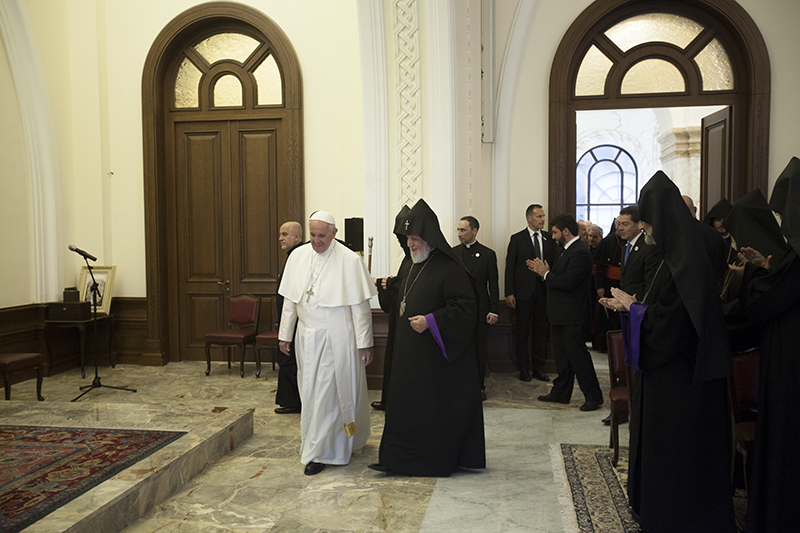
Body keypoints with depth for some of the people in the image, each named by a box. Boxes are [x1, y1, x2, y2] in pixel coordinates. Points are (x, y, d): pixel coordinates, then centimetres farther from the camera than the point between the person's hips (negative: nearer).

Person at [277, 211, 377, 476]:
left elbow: (360, 306, -10)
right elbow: (290, 300, 10)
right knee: (310, 391, 14)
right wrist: (285, 334, 10)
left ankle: (318, 452, 9)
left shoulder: (349, 261, -11)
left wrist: (365, 342, -10)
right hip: (307, 336, 6)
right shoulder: (297, 256, 4)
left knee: (326, 393, -3)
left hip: (336, 337, -5)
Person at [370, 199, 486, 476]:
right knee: (406, 401, 11)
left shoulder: (450, 268, -17)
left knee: (436, 406, 2)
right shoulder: (414, 266, 12)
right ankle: (400, 458, 21)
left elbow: (464, 308, -22)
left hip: (436, 354, -9)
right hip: (411, 354, 9)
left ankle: (438, 460, 16)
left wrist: (430, 321, -26)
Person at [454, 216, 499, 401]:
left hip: (479, 309, -2)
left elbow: (493, 285, 0)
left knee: (480, 349, 5)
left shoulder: (488, 254, 0)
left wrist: (494, 311, -4)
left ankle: (479, 386, 17)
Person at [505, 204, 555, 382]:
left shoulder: (549, 238, 7)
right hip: (524, 291, -3)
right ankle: (524, 369, 16)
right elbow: (510, 267, -4)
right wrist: (509, 293, -10)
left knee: (541, 330, 9)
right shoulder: (517, 239, -2)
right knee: (523, 331, 5)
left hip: (544, 290, 3)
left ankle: (538, 368, 19)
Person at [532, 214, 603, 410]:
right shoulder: (568, 250, 15)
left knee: (577, 354, -3)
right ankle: (561, 392, 29)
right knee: (561, 354, 17)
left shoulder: (580, 252, -19)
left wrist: (546, 274, -16)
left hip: (572, 317, -11)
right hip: (561, 315, 11)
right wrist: (544, 271, 3)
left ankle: (593, 396, 8)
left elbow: (568, 282, -27)